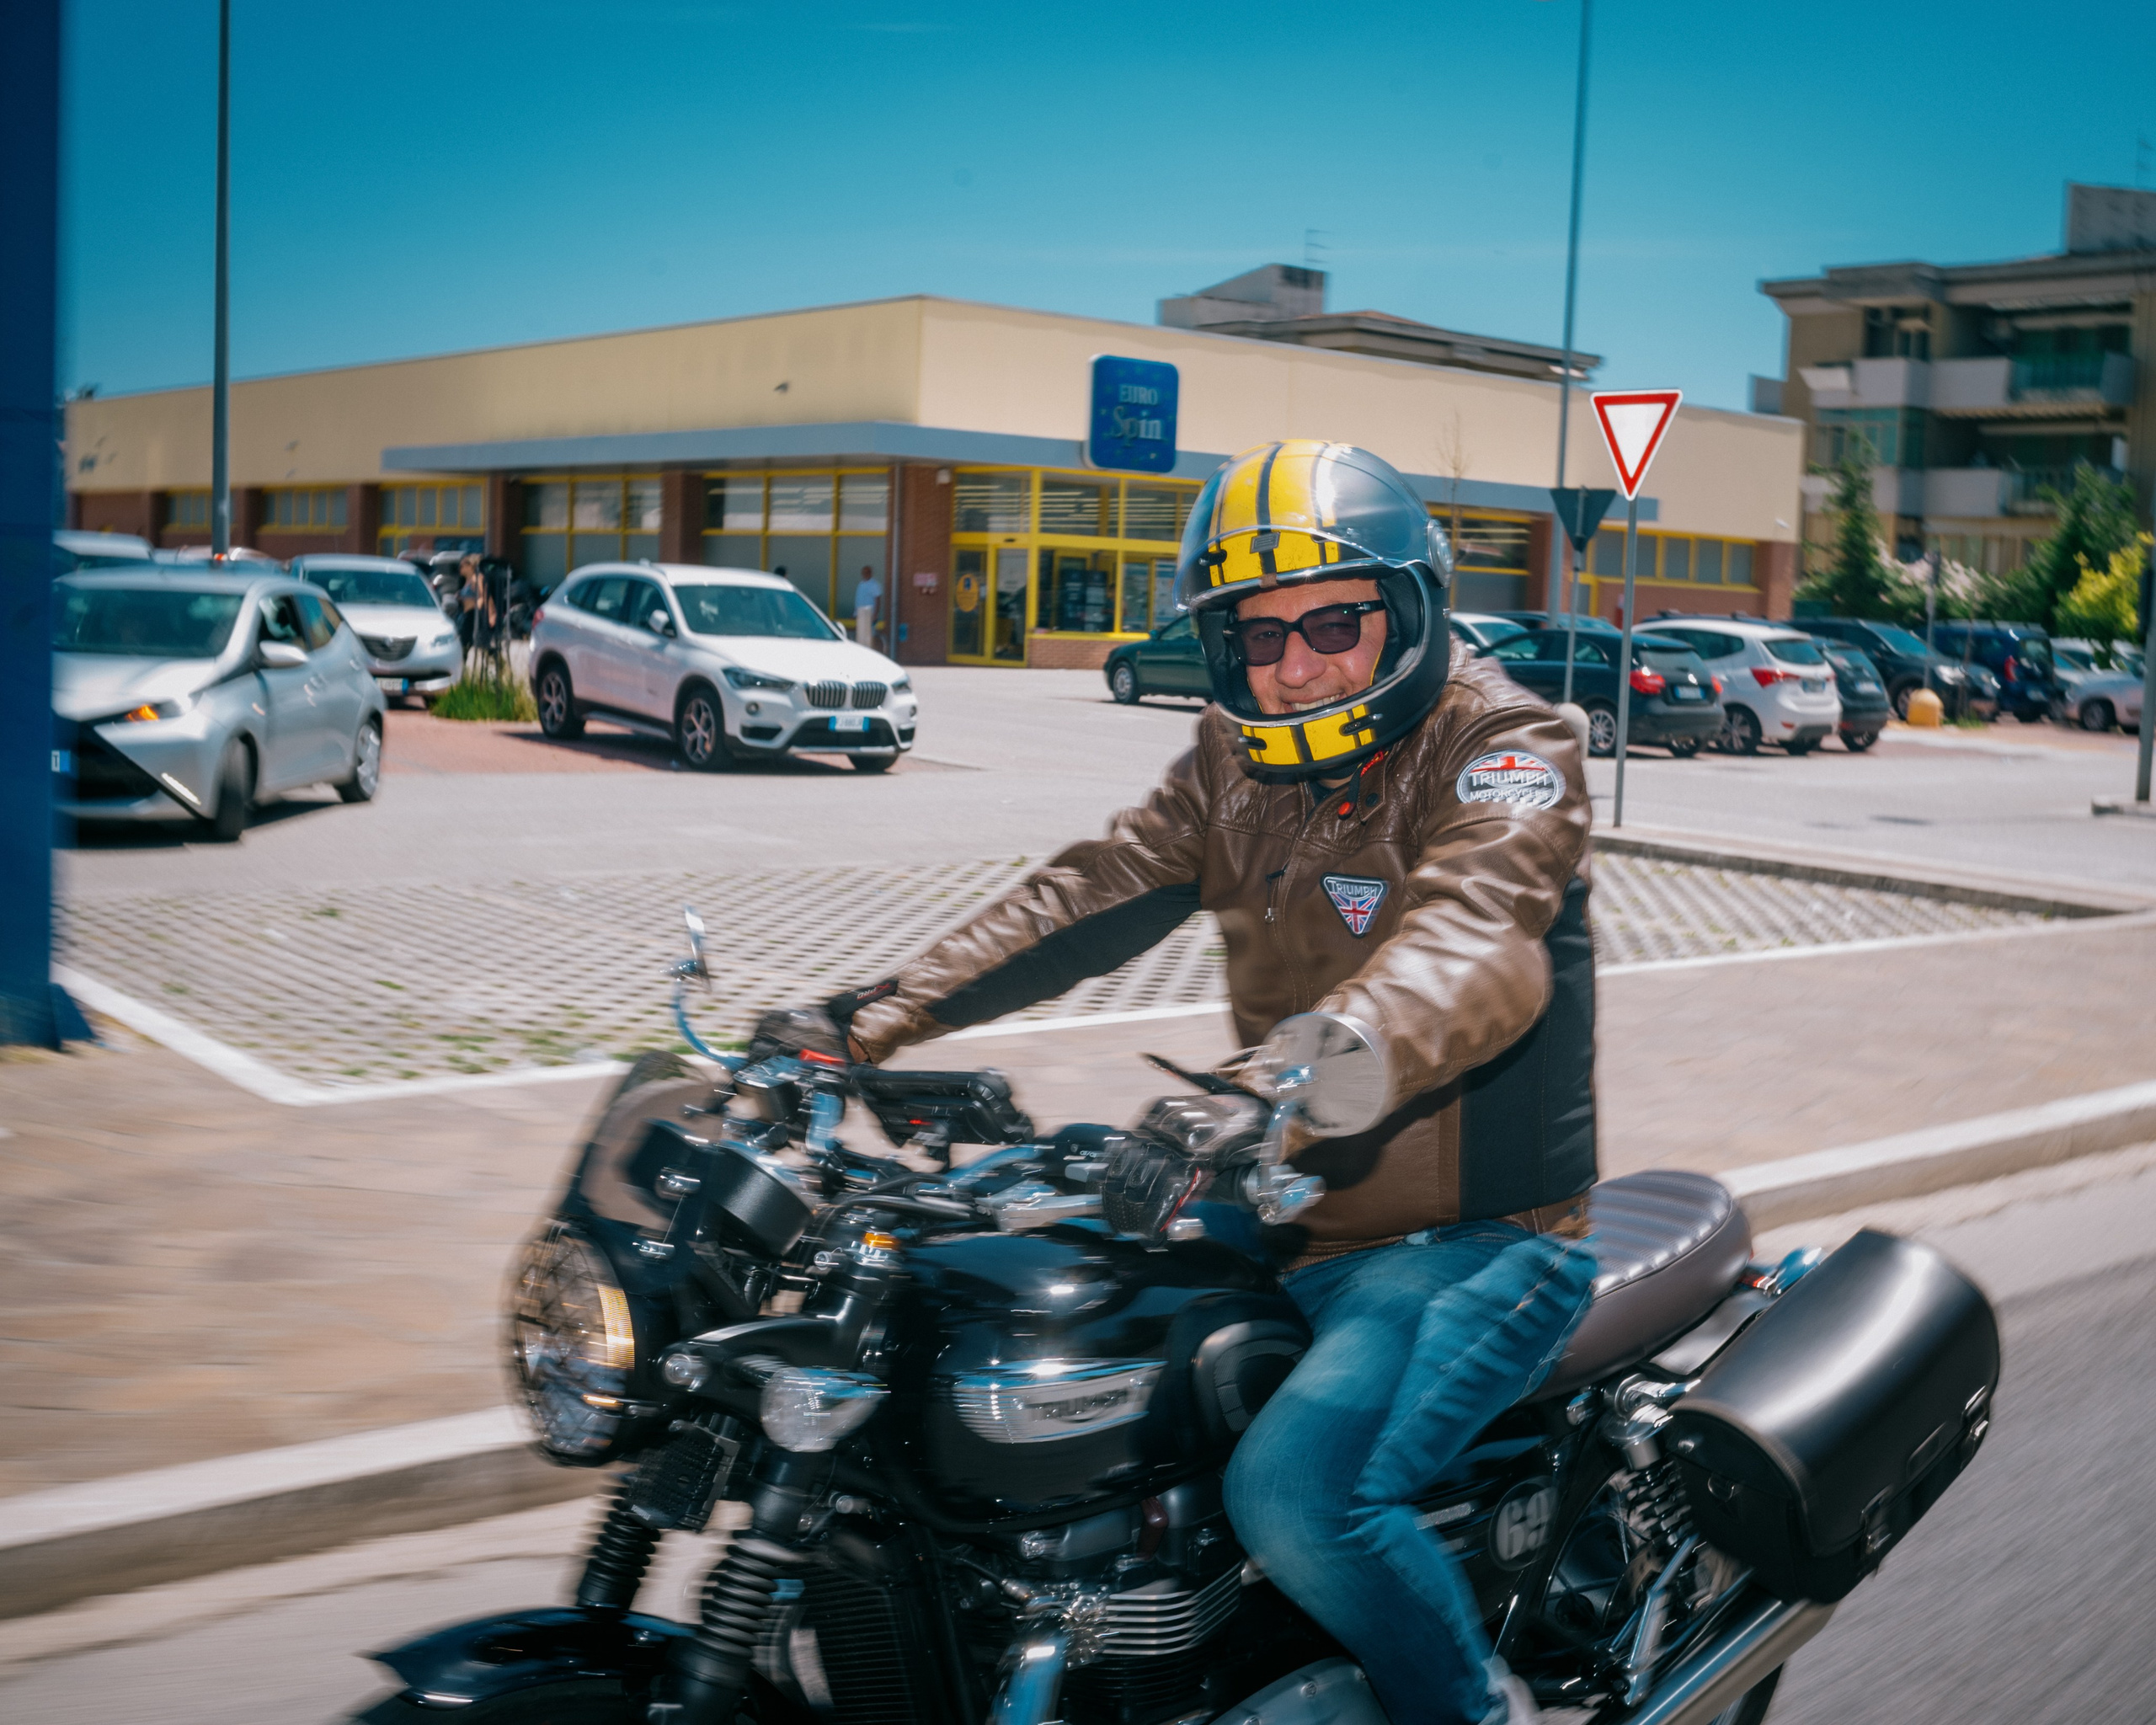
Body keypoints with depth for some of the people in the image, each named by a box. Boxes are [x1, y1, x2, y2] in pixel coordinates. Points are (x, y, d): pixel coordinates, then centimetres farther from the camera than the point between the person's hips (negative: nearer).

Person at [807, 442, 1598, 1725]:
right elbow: (1097, 892, 1)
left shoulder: (1505, 746, -11)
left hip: (1482, 1240, -7)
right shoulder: (1239, 761, 10)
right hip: (1295, 1215, 7)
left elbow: (1474, 930, -31)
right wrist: (889, 1012, -13)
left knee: (1297, 1492, -29)